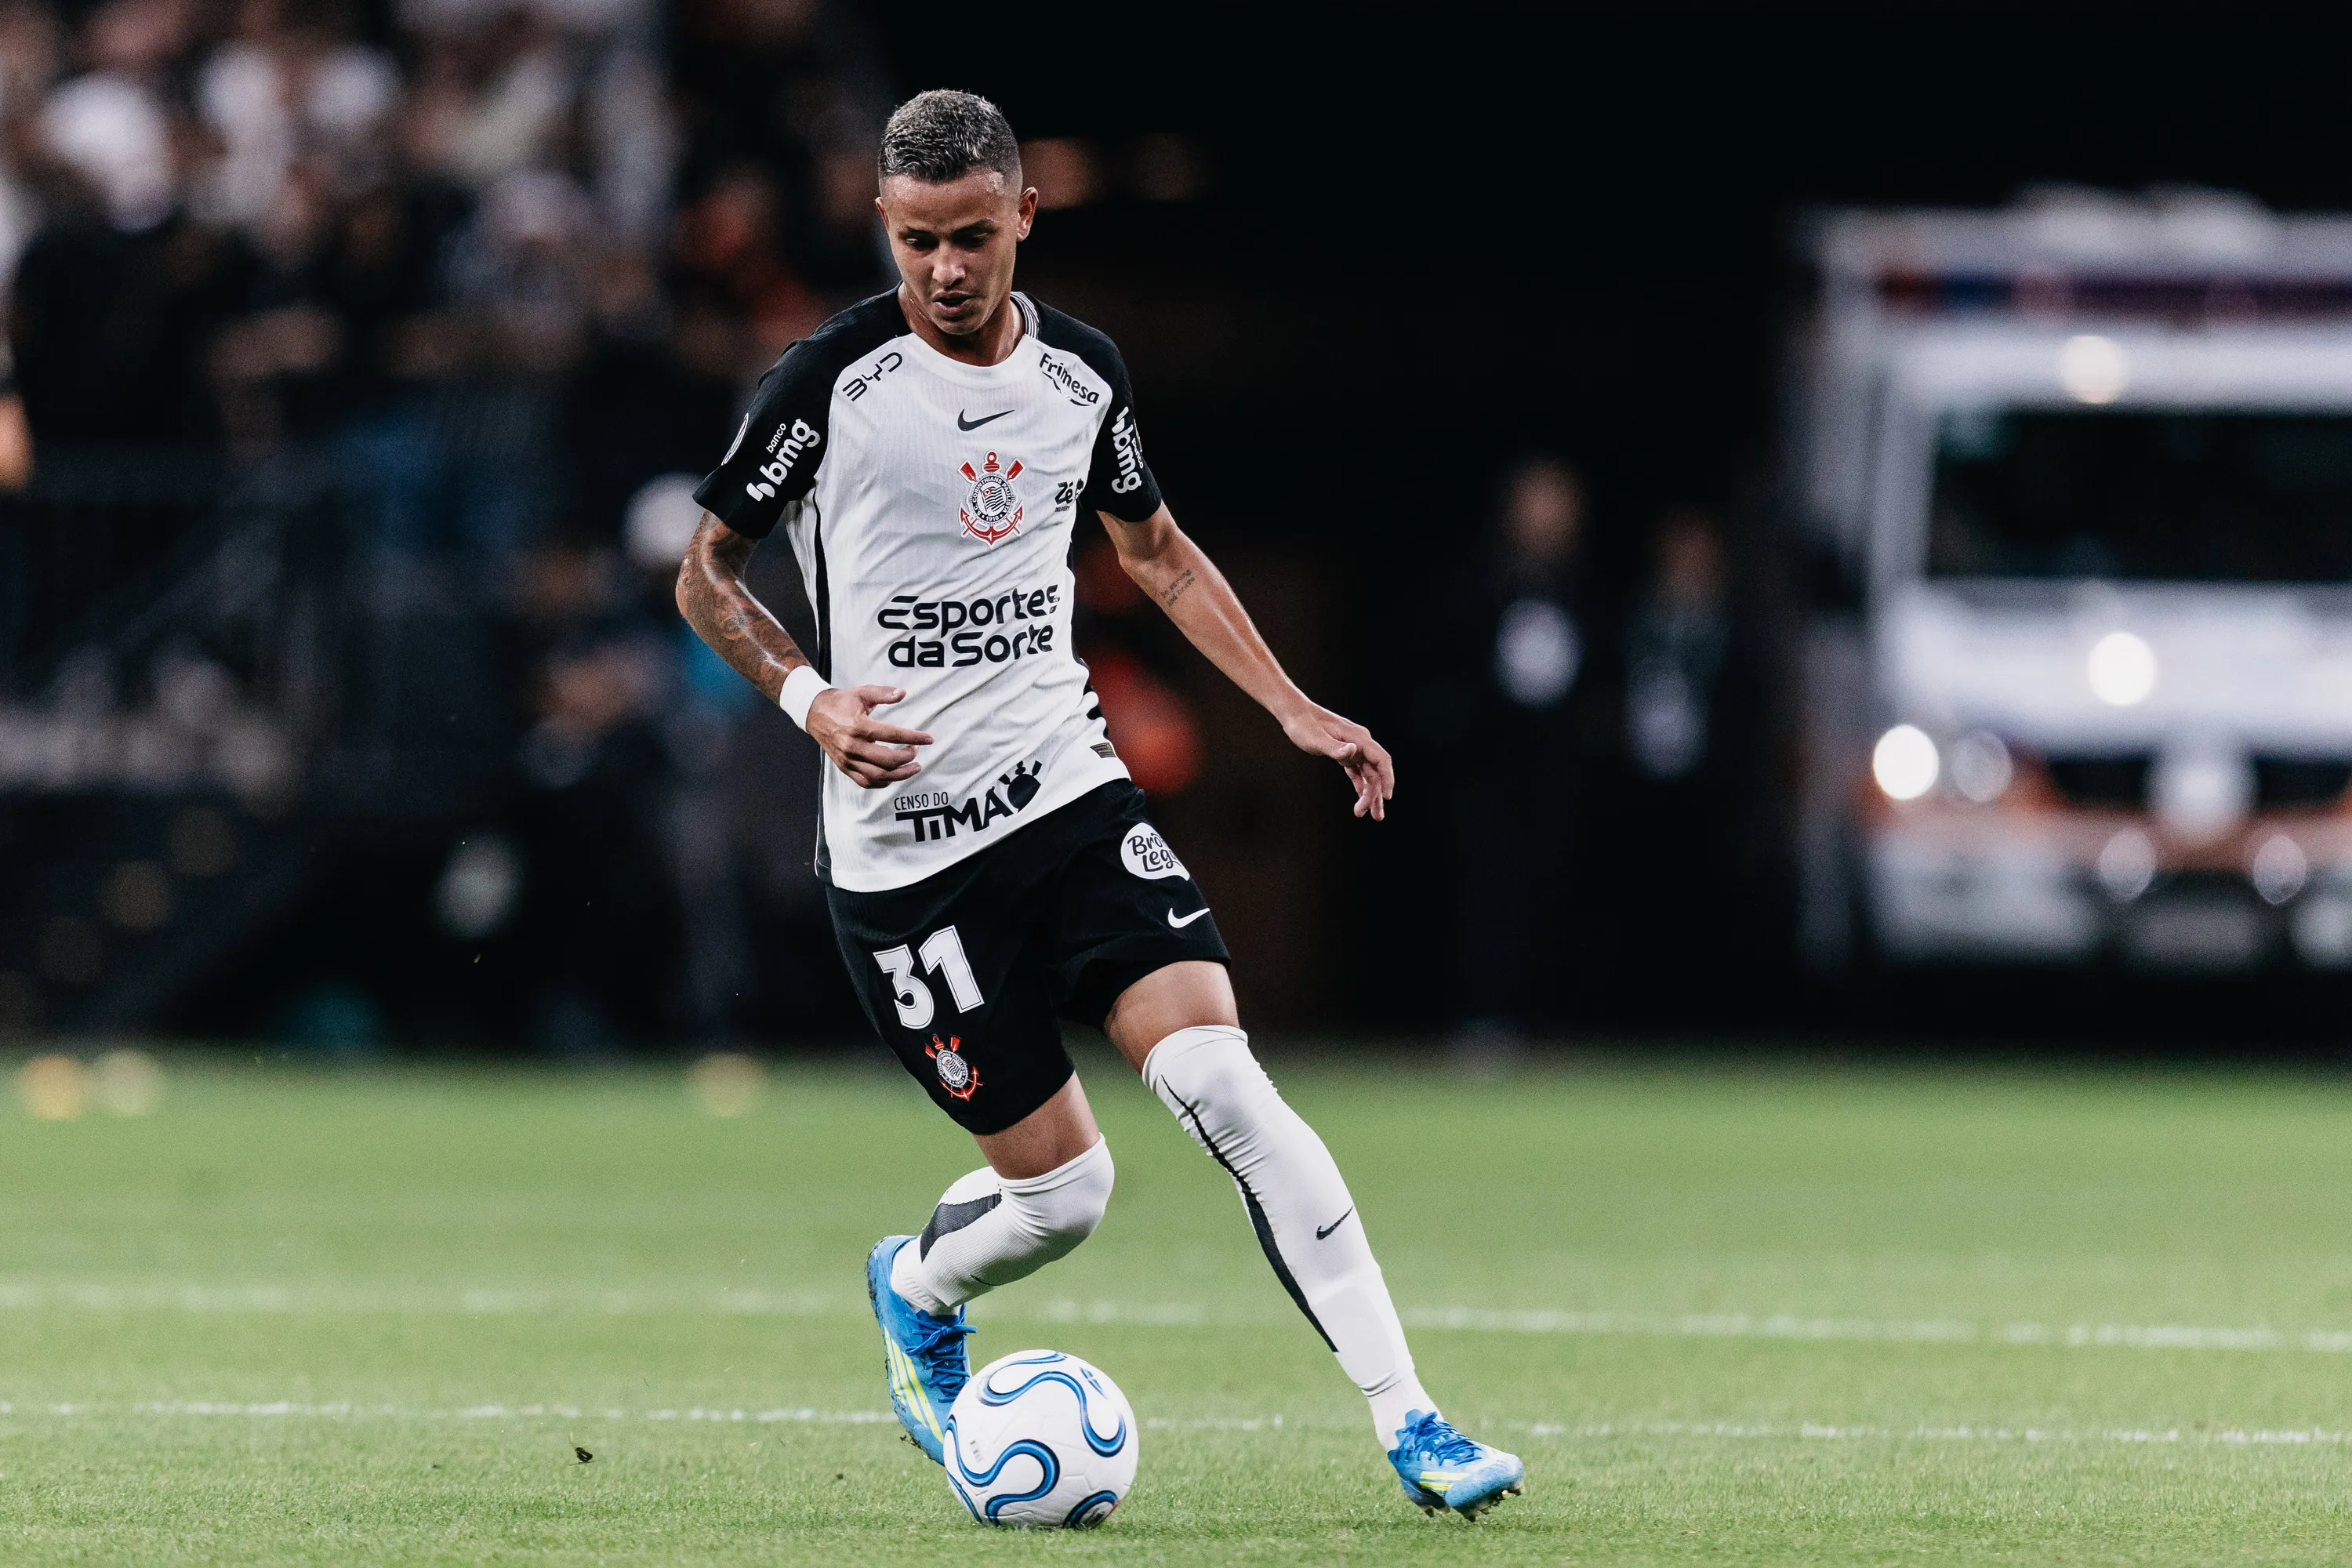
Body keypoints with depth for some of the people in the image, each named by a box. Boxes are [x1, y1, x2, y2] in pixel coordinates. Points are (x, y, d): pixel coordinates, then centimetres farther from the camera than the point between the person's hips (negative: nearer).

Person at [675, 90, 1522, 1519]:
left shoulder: (1081, 370, 5)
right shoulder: (832, 381, -9)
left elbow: (1156, 551, 21)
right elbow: (707, 572, 1)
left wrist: (1294, 707, 11)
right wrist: (811, 698, -16)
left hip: (1070, 791, 3)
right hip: (902, 849, -3)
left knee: (1224, 1084, -17)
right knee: (1062, 1189, -3)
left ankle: (1409, 1424, -16)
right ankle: (918, 1291, 33)